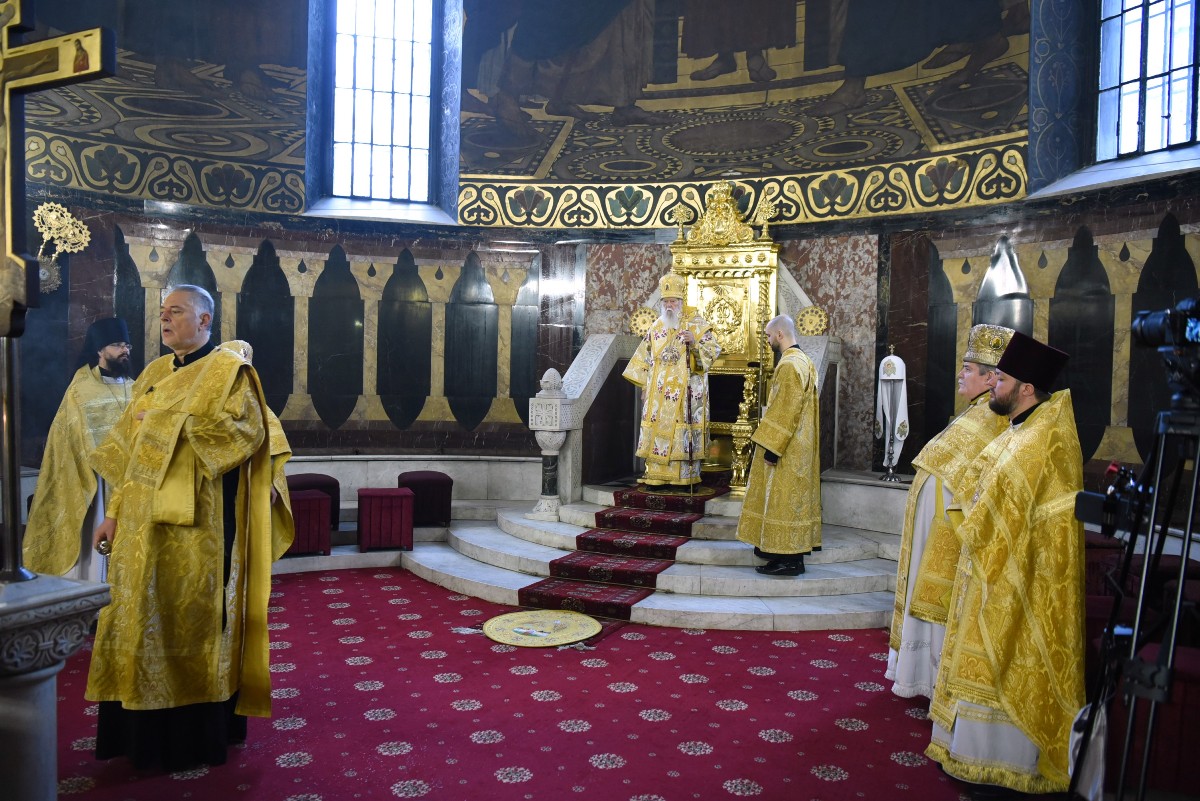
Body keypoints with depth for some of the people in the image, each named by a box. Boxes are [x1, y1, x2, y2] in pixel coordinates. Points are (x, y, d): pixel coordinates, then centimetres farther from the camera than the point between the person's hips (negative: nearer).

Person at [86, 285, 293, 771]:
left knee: (192, 617, 0)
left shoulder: (228, 370, -3)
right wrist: (114, 513, 11)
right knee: (143, 617, 9)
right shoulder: (154, 374, 16)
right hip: (143, 519, 7)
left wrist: (174, 420, -14)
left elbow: (244, 431, -19)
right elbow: (131, 449, 16)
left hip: (196, 520, -6)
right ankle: (146, 731, 23)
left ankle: (197, 735, 14)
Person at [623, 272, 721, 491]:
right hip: (658, 393, 5)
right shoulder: (657, 327, 14)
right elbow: (644, 357, 20)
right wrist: (644, 385, 14)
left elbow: (714, 349, -6)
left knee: (682, 432, -6)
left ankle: (683, 478, -1)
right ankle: (657, 477, 8)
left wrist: (695, 343, -24)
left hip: (685, 391, -5)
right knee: (657, 429, 3)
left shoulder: (695, 324, 0)